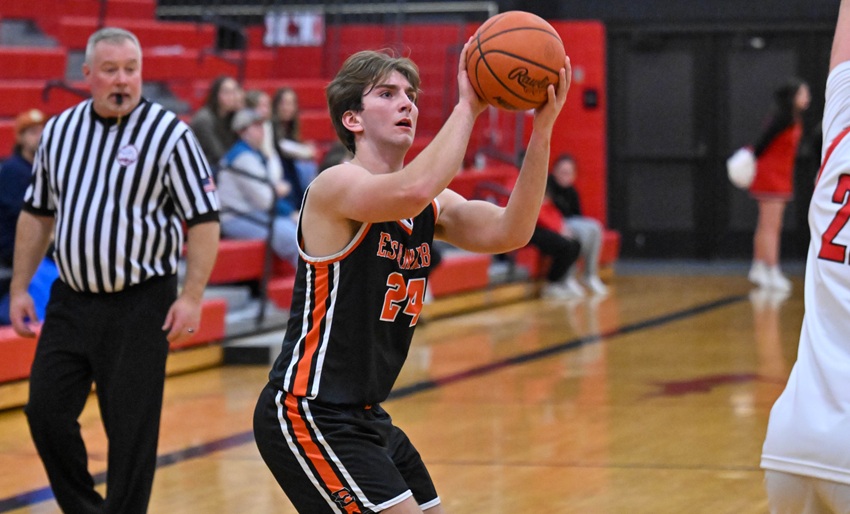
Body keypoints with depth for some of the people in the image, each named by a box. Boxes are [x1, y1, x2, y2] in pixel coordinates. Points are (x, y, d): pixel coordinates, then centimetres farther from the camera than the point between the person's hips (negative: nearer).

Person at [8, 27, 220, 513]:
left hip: (139, 304, -5)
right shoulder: (59, 131, 7)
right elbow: (37, 213, 16)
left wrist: (192, 296, -17)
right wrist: (20, 287, 11)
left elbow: (204, 220, -9)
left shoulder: (169, 134, -8)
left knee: (131, 427, -1)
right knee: (46, 411, 4)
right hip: (71, 300, 5)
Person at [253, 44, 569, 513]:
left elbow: (506, 233, -9)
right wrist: (467, 107, -28)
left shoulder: (430, 205, 9)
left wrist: (542, 130, -19)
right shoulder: (335, 186, -15)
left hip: (365, 417, 9)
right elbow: (411, 191, -37)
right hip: (307, 415, -9)